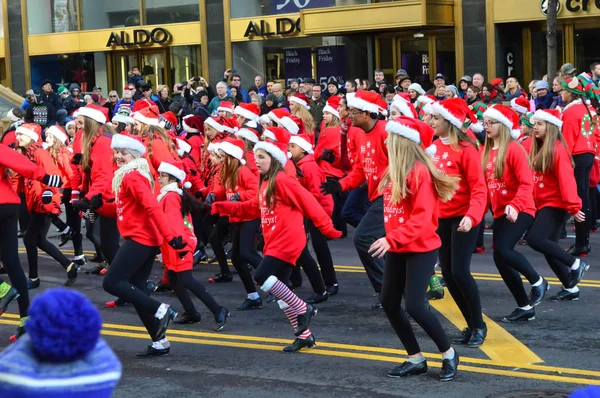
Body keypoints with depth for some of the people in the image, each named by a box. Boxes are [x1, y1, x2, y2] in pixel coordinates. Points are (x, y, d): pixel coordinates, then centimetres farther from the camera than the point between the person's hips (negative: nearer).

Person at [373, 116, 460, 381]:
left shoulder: (419, 172, -18)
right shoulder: (394, 171, 8)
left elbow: (422, 218, -24)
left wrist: (392, 239, -31)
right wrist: (390, 240, 5)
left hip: (420, 249, -9)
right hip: (397, 248, 9)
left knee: (414, 305, -12)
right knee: (389, 302, 7)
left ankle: (448, 354, 8)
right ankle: (416, 359, 18)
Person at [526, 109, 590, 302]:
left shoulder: (557, 149, -14)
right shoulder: (537, 148, 11)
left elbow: (566, 180, -19)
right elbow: (532, 178, 10)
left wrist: (573, 207, -22)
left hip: (555, 205, -9)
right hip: (542, 205, 9)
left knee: (535, 239, -20)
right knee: (548, 247, 7)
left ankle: (575, 264, -7)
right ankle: (570, 288, 16)